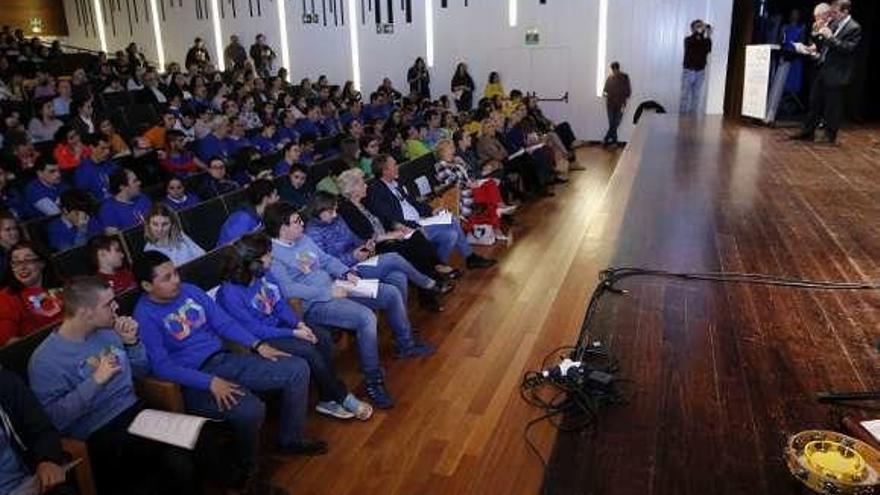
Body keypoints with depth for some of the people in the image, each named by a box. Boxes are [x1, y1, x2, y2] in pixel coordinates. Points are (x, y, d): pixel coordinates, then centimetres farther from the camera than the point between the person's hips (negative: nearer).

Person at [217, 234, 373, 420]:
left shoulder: (265, 275, 0)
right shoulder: (230, 294, -23)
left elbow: (281, 305, 6)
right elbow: (254, 330, -22)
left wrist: (299, 324, -12)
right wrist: (293, 333, -22)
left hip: (277, 327, 8)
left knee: (324, 338, -13)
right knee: (307, 350, -25)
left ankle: (329, 399, -8)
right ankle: (342, 397, -7)